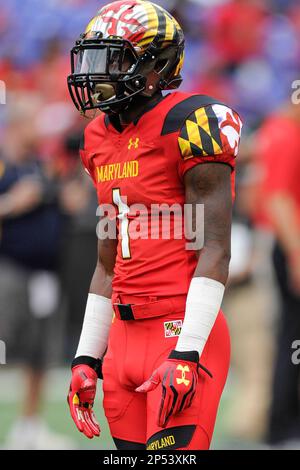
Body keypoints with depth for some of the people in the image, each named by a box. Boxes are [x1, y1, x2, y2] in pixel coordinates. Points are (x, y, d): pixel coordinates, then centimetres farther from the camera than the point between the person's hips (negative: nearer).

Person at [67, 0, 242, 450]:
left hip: (182, 332, -8)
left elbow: (215, 250, -14)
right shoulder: (102, 139, 15)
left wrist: (186, 354, -19)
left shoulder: (189, 124, -10)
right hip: (126, 337, 8)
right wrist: (87, 358, 18)